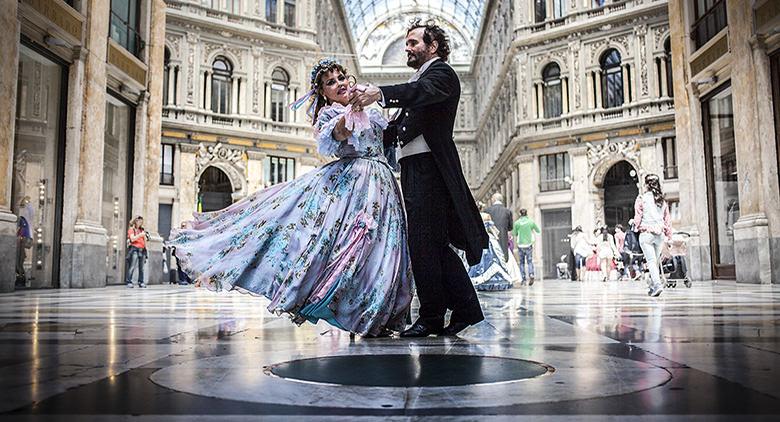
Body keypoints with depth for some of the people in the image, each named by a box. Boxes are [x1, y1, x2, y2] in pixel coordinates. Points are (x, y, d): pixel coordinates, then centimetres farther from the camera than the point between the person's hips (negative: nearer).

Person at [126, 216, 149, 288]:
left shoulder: (142, 230, 19)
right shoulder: (131, 229, 6)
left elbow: (145, 241, 17)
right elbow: (132, 239, -7)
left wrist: (145, 236, -1)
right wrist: (140, 235, -14)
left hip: (142, 249, 5)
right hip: (134, 249, -5)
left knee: (141, 267, 0)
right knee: (132, 266, -11)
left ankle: (141, 282, 1)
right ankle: (129, 282, -9)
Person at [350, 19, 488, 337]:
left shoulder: (441, 72, 0)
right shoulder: (419, 79, 27)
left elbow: (421, 92, -25)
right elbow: (399, 126, 21)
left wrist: (380, 93, -39)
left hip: (427, 167, -9)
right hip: (414, 168, 9)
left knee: (423, 242, -9)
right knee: (437, 244, 9)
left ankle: (431, 317, -1)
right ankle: (465, 308, 16)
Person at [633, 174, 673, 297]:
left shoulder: (642, 198, -5)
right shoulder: (662, 199, 8)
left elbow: (638, 217, -4)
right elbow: (667, 219, 10)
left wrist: (637, 226, 17)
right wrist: (669, 236, 15)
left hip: (646, 233, -4)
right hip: (660, 233, 5)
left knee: (651, 261, -7)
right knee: (656, 261, 13)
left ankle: (657, 284, -22)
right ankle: (653, 287, 19)